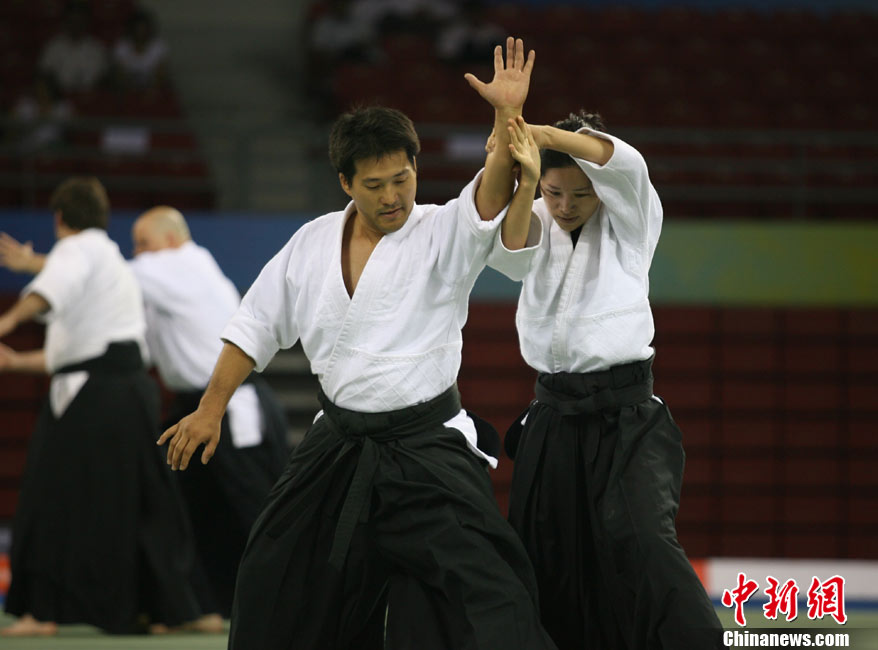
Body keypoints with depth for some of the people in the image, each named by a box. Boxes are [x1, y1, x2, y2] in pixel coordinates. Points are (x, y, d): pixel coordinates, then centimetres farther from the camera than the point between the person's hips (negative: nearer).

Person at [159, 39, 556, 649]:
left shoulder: (442, 235, -8)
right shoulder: (314, 243, 4)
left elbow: (492, 197, -27)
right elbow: (257, 324, 10)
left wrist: (508, 117, -43)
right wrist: (211, 409, 5)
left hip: (425, 449, -4)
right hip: (338, 447, 5)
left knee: (486, 587, -17)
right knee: (275, 587, 15)